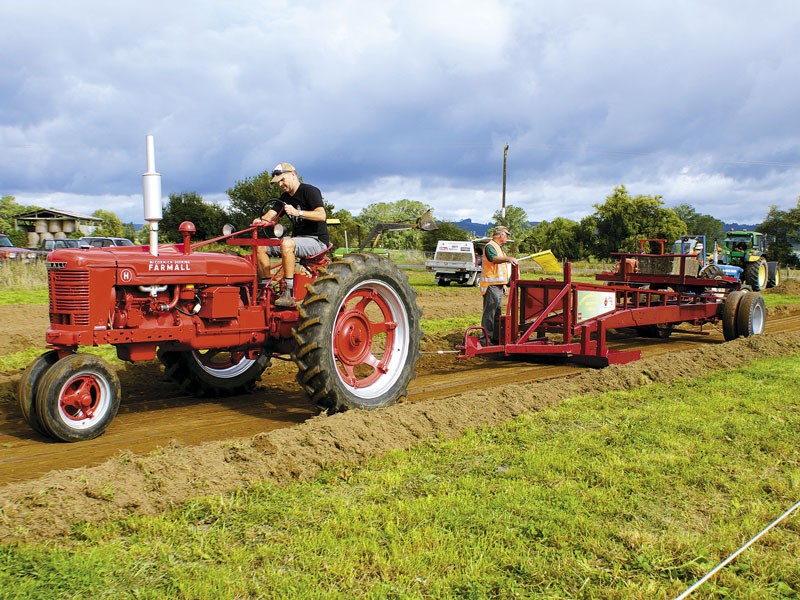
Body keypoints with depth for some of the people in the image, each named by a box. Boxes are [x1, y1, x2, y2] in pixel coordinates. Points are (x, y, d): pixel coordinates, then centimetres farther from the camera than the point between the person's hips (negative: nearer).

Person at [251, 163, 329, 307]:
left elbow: (321, 215, -23)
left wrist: (298, 212, -33)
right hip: (297, 239, 8)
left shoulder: (310, 191, -8)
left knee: (286, 244, -37)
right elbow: (271, 215, 4)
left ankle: (289, 293, -37)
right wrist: (261, 219, -19)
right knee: (261, 247, -3)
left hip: (317, 240, -8)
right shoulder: (285, 197, 17)